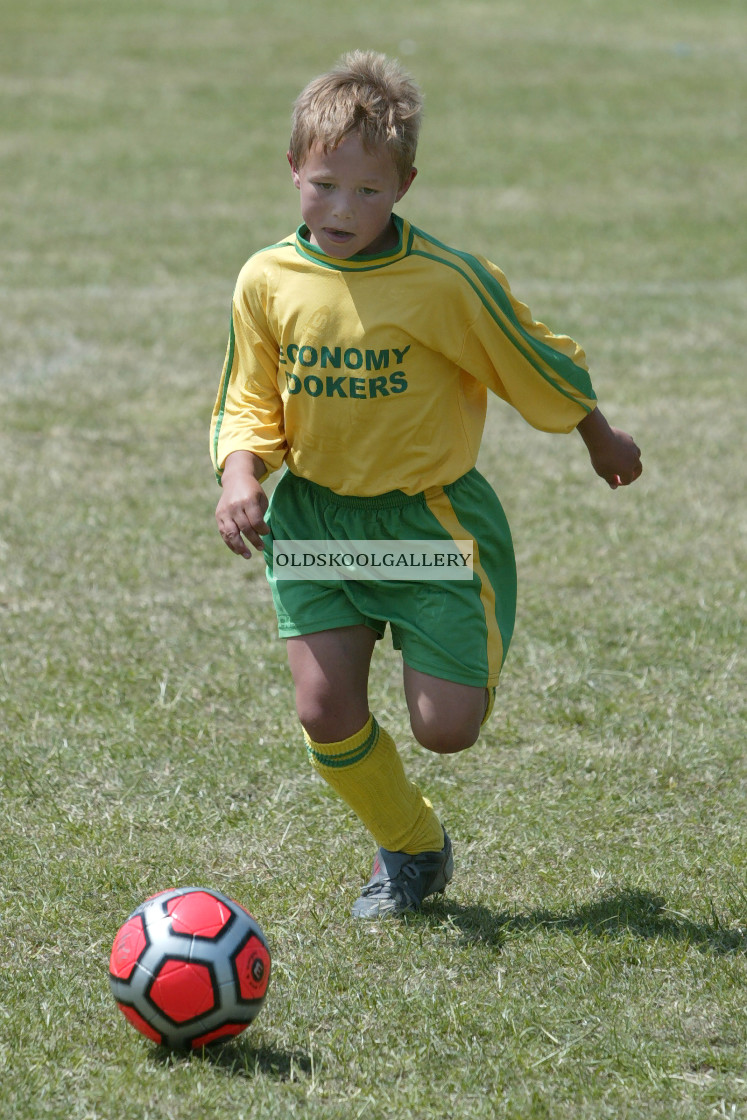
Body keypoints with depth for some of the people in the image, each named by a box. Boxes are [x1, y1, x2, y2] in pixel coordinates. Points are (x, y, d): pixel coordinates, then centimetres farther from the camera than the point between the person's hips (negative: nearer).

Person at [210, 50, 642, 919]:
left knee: (445, 728, -4)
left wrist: (601, 439, 13)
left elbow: (537, 365, -2)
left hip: (429, 514, -3)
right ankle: (411, 850, 20)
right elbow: (248, 403, 4)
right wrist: (240, 474, -16)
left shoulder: (446, 283, -18)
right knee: (325, 712, -9)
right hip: (313, 514, 3)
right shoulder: (268, 280, -7)